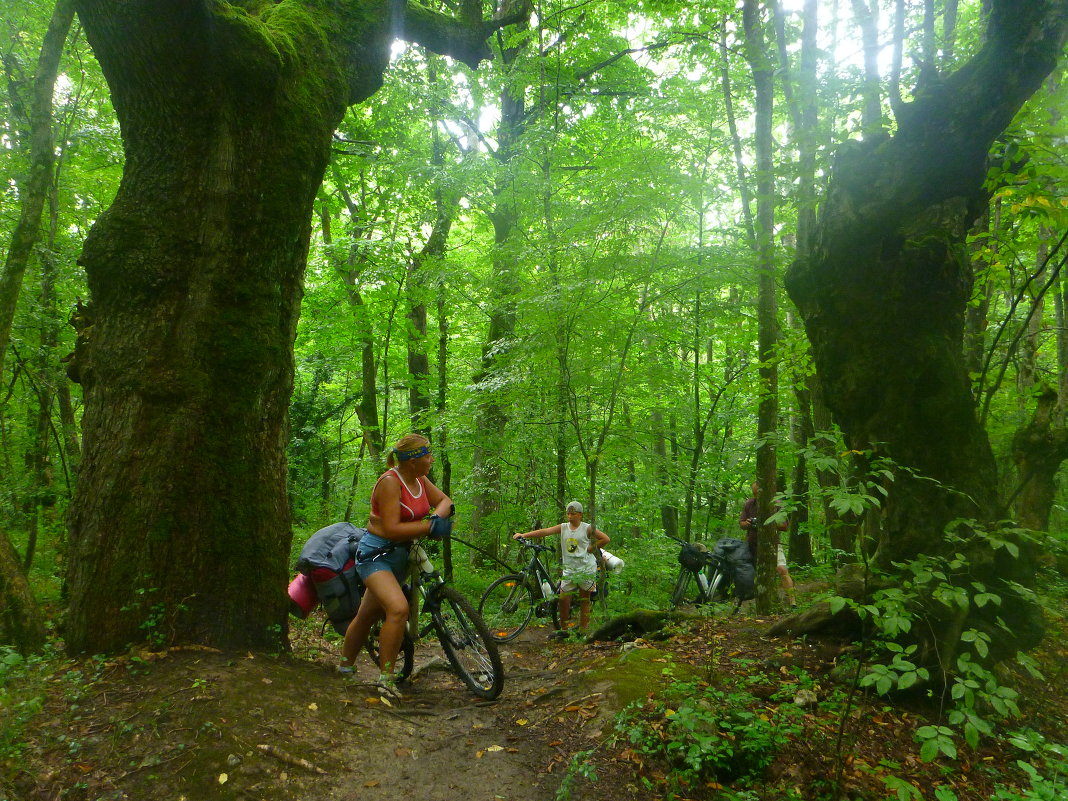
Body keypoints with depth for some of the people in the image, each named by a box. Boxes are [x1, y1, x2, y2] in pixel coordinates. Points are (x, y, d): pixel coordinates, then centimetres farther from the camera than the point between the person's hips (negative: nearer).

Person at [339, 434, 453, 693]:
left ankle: (345, 667, 37)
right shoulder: (390, 482, -20)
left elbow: (445, 501, 11)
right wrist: (430, 527, -24)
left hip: (401, 554, 8)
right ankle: (386, 679, -16)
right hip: (376, 554, -8)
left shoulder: (419, 479, 3)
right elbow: (391, 529, -25)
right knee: (398, 608, -27)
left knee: (368, 614, 19)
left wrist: (438, 516, -11)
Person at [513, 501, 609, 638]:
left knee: (584, 600, 4)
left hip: (586, 568, -3)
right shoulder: (563, 527, 4)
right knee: (563, 599, 0)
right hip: (569, 569, 3)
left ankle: (583, 632, 12)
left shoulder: (587, 528, -3)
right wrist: (523, 535, -17)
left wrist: (592, 548, -6)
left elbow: (606, 539, -3)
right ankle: (563, 630, 14)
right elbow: (545, 531, -7)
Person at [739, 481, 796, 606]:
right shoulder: (748, 504, 9)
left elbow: (785, 526, -3)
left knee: (783, 570, -19)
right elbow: (741, 522, 14)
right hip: (752, 543, 4)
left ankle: (792, 602, -18)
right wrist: (747, 524, -9)